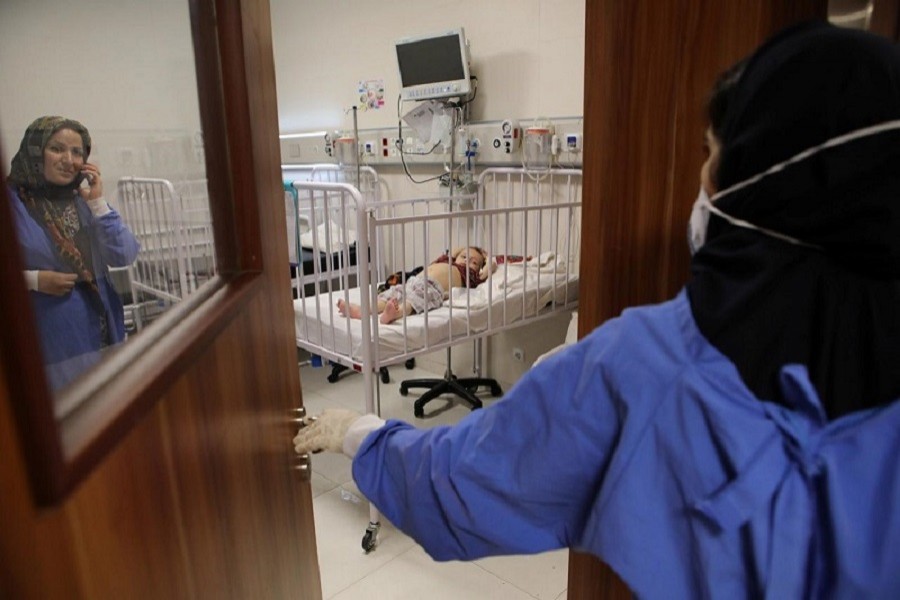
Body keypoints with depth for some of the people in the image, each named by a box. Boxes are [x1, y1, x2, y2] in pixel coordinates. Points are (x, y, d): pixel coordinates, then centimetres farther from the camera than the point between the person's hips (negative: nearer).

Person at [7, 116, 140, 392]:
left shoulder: (82, 199, 5)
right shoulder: (12, 202, -8)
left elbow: (124, 256, -5)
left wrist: (97, 203, -10)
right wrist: (35, 280, -20)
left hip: (101, 331, 4)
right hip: (48, 338, -4)